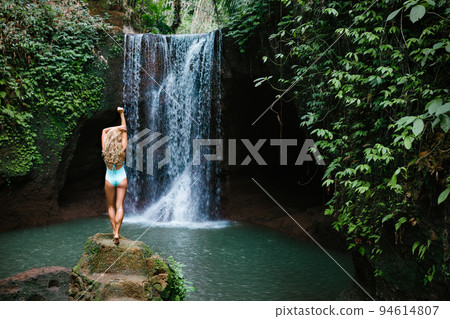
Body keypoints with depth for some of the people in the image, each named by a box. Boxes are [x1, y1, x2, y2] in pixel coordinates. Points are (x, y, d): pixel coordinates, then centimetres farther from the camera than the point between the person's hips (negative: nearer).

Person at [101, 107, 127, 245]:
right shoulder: (122, 150, -13)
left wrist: (116, 128, -9)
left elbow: (104, 131, 2)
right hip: (122, 179, 0)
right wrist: (121, 113, -1)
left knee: (111, 206, 14)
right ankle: (117, 233, -12)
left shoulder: (105, 150, -11)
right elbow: (125, 130, -4)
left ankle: (114, 231, 11)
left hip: (109, 180, 0)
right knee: (119, 206, 0)